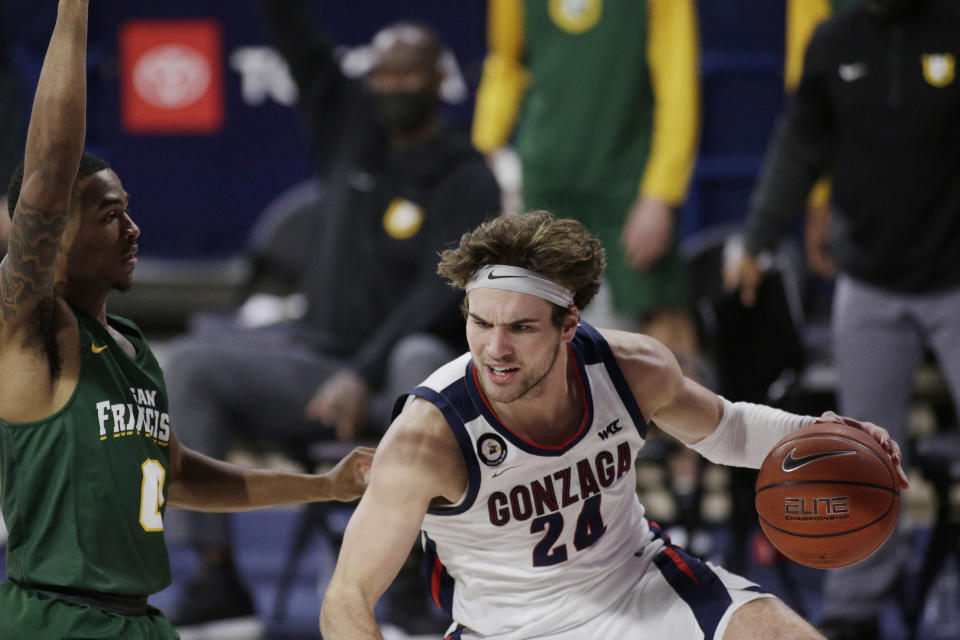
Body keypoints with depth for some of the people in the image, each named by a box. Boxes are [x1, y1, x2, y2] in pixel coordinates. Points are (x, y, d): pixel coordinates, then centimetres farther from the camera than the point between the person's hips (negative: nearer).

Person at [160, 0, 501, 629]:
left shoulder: (467, 180, -8)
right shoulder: (351, 124, 9)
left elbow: (438, 293, -19)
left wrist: (363, 375, -29)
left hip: (396, 371, -5)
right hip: (319, 355, 5)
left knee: (422, 357, -40)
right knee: (192, 361, -15)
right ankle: (216, 573, -19)